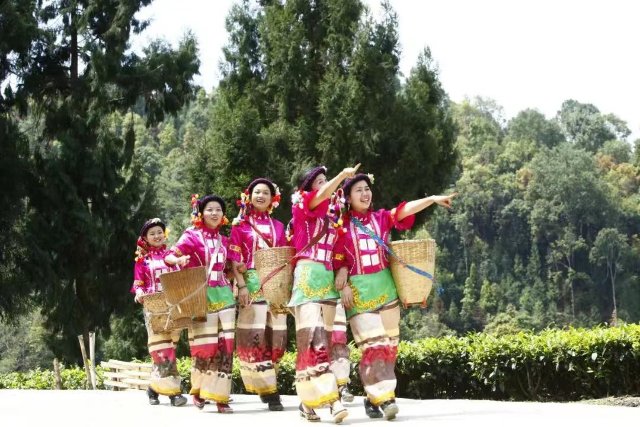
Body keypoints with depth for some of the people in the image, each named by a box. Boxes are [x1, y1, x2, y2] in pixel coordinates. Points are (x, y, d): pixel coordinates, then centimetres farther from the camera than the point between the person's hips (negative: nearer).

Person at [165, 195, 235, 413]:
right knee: (204, 345, -4)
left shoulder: (224, 240, 14)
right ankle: (199, 389, 18)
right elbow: (169, 256, -10)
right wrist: (180, 259, -31)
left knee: (225, 345, -4)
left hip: (223, 294, 5)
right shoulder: (192, 236, -2)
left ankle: (220, 396, -2)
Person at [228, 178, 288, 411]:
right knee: (254, 336, -11)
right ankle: (269, 391, -10)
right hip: (252, 284, -3)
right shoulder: (240, 225, 8)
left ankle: (264, 382, 14)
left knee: (275, 337, 0)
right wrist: (241, 285, -12)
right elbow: (235, 258, 0)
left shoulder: (278, 226, 17)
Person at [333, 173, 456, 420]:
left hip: (385, 287, 4)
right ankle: (383, 398, -16)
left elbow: (404, 211, -7)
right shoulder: (342, 224, 2)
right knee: (373, 344, -11)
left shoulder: (381, 218, 8)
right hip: (358, 291, -4)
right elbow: (338, 260, 0)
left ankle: (375, 397, 11)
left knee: (388, 344, 3)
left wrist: (433, 199, -22)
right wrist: (343, 285, -12)